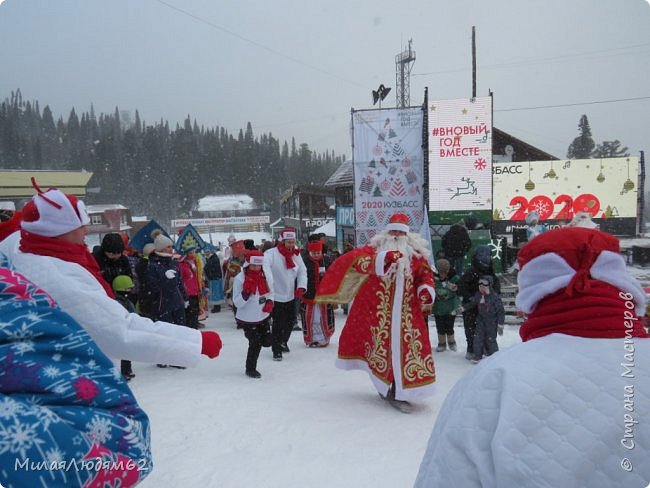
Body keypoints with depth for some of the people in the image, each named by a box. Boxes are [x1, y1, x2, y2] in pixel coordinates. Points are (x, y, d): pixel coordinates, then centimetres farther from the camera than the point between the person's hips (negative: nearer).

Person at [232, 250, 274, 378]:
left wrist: (270, 302, -6)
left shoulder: (264, 276, -1)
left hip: (263, 316, 5)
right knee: (255, 344, 1)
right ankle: (250, 369, 23)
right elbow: (237, 302, -17)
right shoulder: (240, 279, -17)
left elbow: (269, 292, 13)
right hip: (248, 319, -5)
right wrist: (246, 292, -32)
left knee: (267, 342, 10)